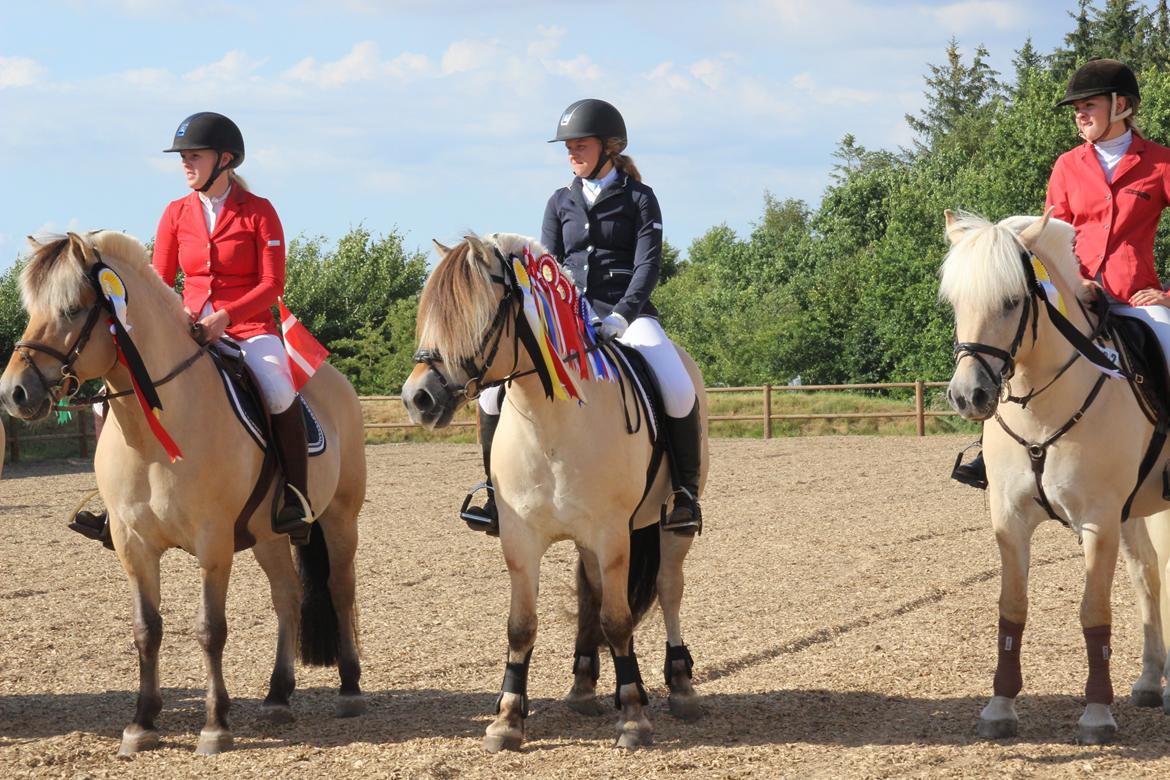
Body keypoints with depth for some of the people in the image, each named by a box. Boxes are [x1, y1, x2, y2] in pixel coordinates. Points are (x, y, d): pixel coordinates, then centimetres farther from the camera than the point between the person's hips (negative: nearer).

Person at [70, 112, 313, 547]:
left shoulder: (258, 212, -3)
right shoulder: (177, 214, 8)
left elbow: (272, 285, -8)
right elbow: (159, 282, 9)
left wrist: (225, 315, -23)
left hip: (249, 328, -4)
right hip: (189, 329, 4)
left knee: (277, 391, -35)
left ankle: (297, 499, -22)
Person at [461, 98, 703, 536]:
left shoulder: (639, 199, 3)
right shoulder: (561, 203, 14)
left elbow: (648, 264, -6)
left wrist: (622, 315, -21)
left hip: (627, 313, -4)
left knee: (678, 392, -31)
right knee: (494, 385, -16)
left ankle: (686, 494, -13)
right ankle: (497, 495, -3)